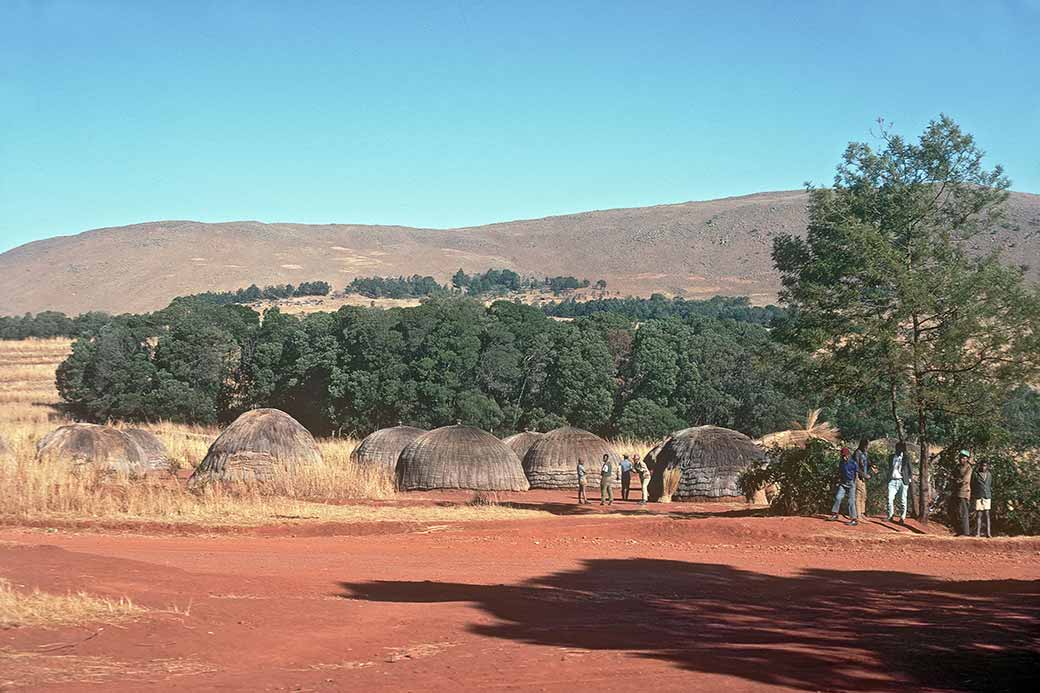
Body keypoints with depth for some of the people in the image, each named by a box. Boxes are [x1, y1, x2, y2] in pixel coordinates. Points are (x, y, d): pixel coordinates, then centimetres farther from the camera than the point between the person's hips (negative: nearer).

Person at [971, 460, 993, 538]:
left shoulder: (989, 474, 11)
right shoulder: (975, 474, 0)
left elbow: (991, 486, 19)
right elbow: (972, 485, 5)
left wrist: (991, 494, 12)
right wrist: (973, 494, 1)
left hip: (987, 496, 2)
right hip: (978, 497, -2)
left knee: (987, 514, 1)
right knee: (979, 514, -3)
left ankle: (988, 532, 2)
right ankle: (978, 533, -1)